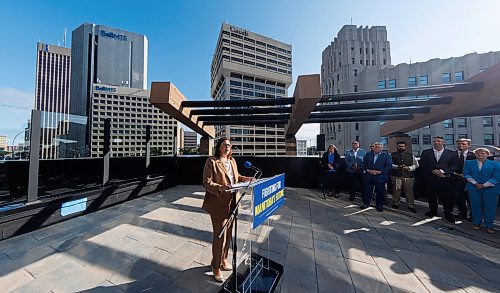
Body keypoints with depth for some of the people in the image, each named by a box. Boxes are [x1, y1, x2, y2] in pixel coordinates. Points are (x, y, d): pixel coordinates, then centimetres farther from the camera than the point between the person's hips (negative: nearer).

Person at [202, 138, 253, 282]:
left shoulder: (232, 161, 6)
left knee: (228, 233, 22)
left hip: (232, 203, 7)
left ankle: (224, 259, 47)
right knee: (220, 236, 8)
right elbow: (206, 183, -16)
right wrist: (220, 188, -32)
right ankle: (216, 266, 35)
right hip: (218, 205, -6)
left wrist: (245, 178, 1)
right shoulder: (211, 161, -15)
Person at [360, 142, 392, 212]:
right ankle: (366, 204, 22)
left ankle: (379, 205, 25)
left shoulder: (386, 156, 1)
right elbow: (364, 163, 7)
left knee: (380, 192, 8)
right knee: (368, 191, 9)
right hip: (369, 177, 2)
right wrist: (368, 170, -8)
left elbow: (389, 167, -6)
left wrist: (379, 171, -16)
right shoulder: (368, 154, 8)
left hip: (380, 177, -2)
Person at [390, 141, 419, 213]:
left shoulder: (411, 155, 11)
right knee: (396, 190, 6)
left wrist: (409, 168, -7)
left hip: (408, 176, 2)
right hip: (396, 175, -1)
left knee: (409, 191, 3)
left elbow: (416, 164, 11)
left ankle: (411, 205, 16)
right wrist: (397, 166, -17)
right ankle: (396, 203, 21)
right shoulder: (392, 155, 3)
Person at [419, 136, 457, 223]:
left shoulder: (451, 153, 5)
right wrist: (433, 171, -13)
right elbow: (422, 164, -1)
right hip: (430, 179, 1)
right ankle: (433, 212, 24)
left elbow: (454, 166, -1)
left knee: (447, 197, 3)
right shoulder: (425, 152, 4)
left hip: (445, 179, 0)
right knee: (431, 196, 10)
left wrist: (442, 171, -16)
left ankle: (448, 214, 18)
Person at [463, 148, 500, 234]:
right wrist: (475, 183, -10)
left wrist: (484, 185, -11)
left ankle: (489, 226, 18)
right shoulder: (468, 163, 5)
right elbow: (466, 174, 1)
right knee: (476, 206, 6)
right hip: (474, 188, 0)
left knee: (489, 207, 4)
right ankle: (476, 223, 18)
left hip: (490, 189, 0)